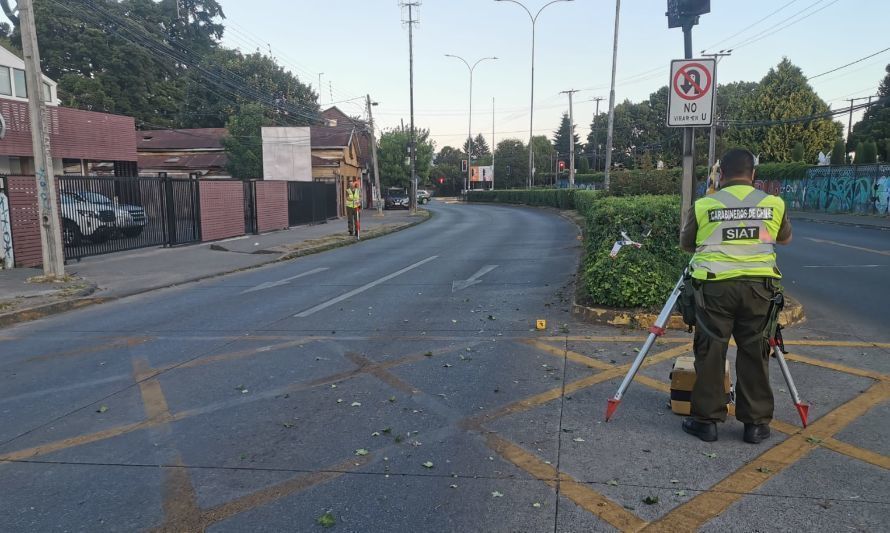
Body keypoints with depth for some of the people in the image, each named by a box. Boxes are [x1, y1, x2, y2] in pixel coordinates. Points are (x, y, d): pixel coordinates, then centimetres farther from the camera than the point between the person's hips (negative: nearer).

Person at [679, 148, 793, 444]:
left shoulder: (703, 205, -2)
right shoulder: (774, 204, 4)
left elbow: (686, 244, 11)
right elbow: (785, 239, 22)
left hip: (715, 285, -2)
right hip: (758, 285, 2)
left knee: (710, 352, 6)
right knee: (754, 353, 12)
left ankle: (706, 420, 13)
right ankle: (756, 422, 20)